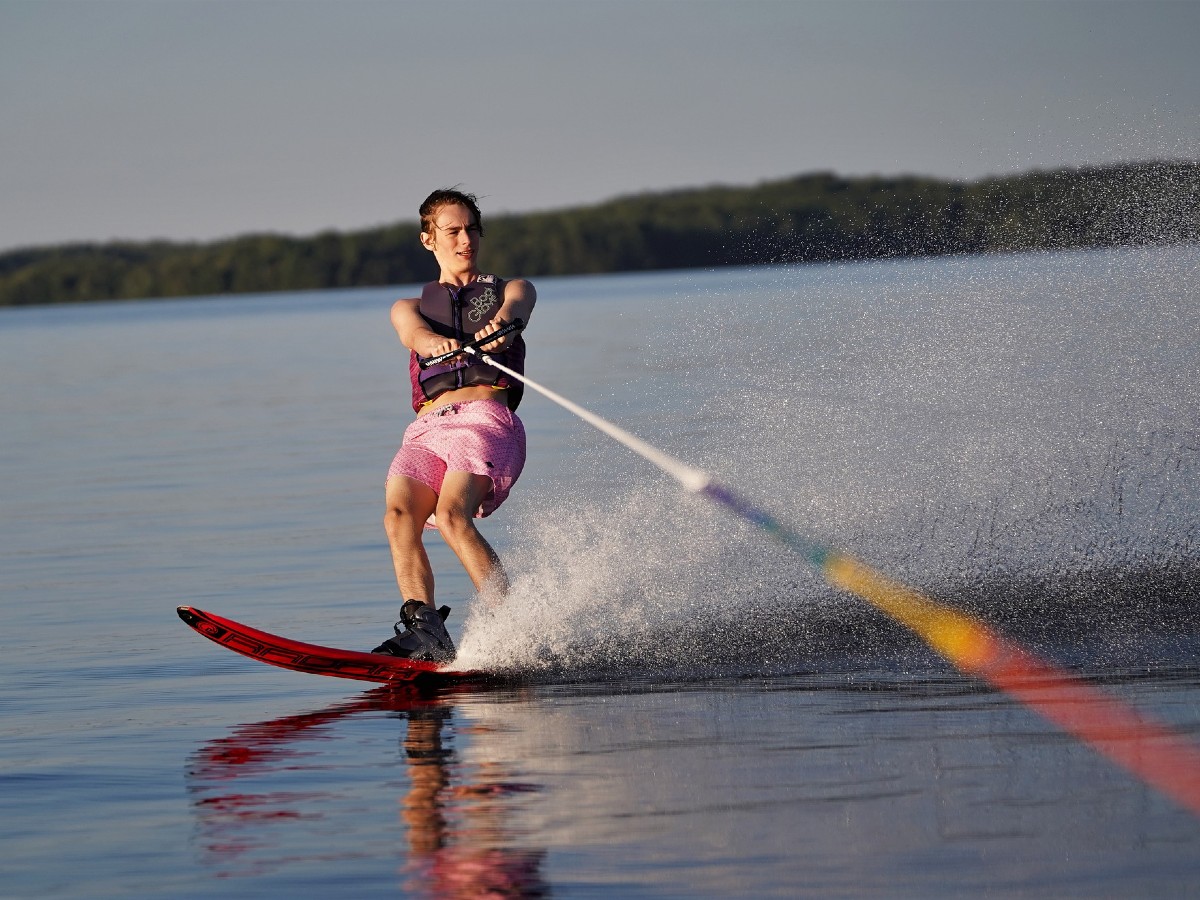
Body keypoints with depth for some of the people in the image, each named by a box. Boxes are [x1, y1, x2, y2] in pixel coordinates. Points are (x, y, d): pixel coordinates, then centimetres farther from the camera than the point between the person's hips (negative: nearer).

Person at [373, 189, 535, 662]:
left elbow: (515, 308, -2)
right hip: (426, 429, 3)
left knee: (452, 515, -30)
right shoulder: (409, 307, 28)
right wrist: (433, 343, -25)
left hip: (486, 418, -3)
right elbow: (412, 332, 2)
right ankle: (424, 632, -33)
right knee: (399, 515, -25)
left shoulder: (512, 288, 24)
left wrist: (500, 326, -30)